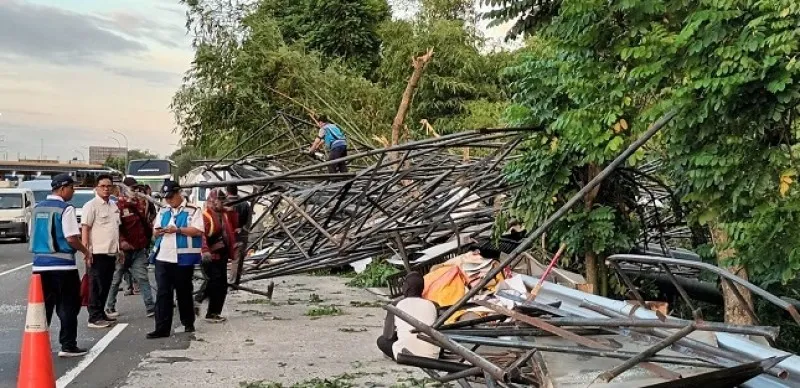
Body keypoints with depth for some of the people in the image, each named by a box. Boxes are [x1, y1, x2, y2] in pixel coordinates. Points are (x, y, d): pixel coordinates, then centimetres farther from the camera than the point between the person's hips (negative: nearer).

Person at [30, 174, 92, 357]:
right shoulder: (66, 209, -11)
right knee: (68, 306, 3)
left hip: (40, 263, 7)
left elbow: (33, 234, 17)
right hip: (62, 265, -6)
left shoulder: (38, 208, 10)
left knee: (43, 306, 13)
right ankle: (68, 346, 4)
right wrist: (86, 251, 1)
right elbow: (71, 238, -16)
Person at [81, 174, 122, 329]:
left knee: (106, 286, 13)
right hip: (98, 253, -7)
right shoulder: (91, 205, -9)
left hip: (111, 252, 7)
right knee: (97, 287, -2)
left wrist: (119, 249, 19)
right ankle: (94, 318, 3)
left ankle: (101, 314, 23)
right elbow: (85, 229, -13)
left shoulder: (113, 205, 14)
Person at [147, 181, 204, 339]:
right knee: (162, 293, 0)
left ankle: (188, 323, 24)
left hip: (183, 258, -4)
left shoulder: (192, 211, -2)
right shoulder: (162, 212, 16)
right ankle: (162, 328, 1)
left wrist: (178, 229, -19)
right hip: (162, 258, 5)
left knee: (184, 292, 8)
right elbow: (154, 232, 20)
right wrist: (158, 232, -4)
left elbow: (198, 231, -12)